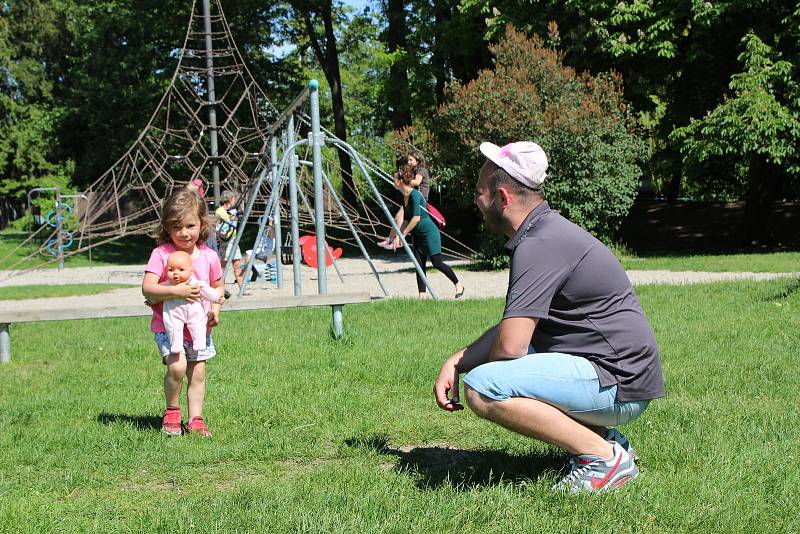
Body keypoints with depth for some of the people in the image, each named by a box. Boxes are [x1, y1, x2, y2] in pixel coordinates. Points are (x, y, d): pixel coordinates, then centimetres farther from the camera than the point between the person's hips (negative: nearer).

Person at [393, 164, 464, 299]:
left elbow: (416, 218, -25)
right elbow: (405, 219, 9)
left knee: (437, 263, -6)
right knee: (419, 265, 3)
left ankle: (458, 285, 10)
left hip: (429, 232, -9)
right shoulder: (404, 196, 6)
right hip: (418, 234, 9)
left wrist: (403, 234, -19)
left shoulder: (414, 195, -21)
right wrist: (398, 236, 0)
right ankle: (423, 294, 4)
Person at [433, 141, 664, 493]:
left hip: (618, 384, -11)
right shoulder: (546, 231, 15)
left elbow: (509, 346, -25)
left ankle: (605, 457, -14)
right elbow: (512, 326, 22)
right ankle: (599, 435, 13)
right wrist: (455, 362, 9)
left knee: (482, 389, -23)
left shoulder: (540, 245, -19)